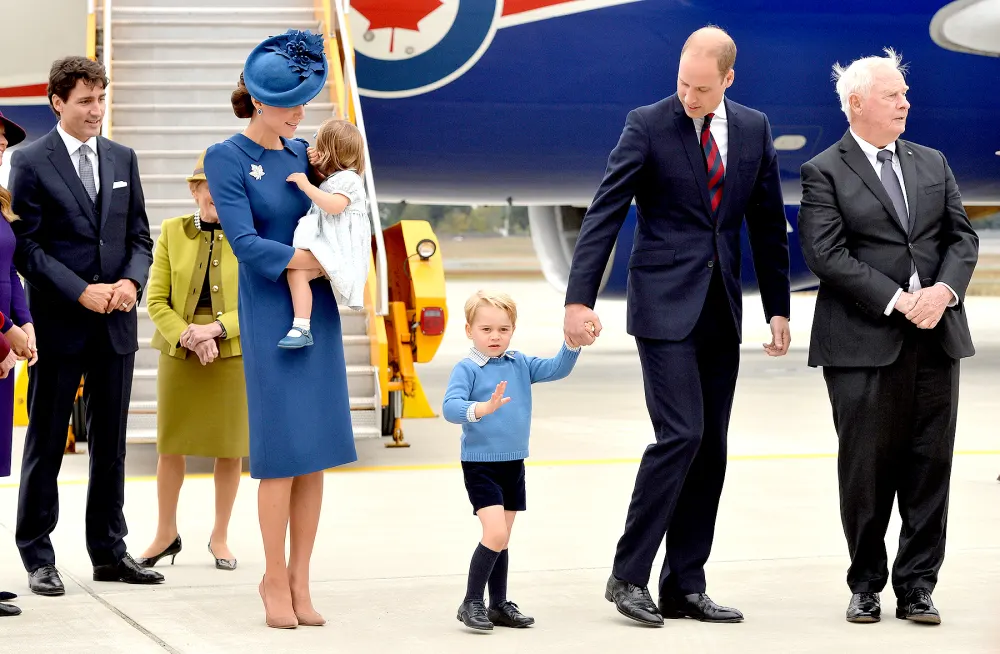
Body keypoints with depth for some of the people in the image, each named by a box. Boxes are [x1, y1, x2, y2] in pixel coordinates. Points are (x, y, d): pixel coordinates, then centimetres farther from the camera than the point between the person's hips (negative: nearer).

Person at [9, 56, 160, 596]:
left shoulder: (122, 159, 11)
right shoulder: (31, 162, -4)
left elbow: (139, 237, 13)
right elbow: (26, 246, -8)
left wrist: (132, 281, -7)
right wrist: (80, 291, -16)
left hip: (115, 325, 5)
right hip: (59, 324, -4)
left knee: (110, 444, 10)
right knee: (45, 444, 2)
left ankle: (109, 551, 19)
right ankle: (37, 557, 10)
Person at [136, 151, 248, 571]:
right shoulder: (172, 232, 3)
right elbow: (155, 300, 0)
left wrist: (216, 328, -16)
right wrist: (189, 337, -14)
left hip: (234, 355, -1)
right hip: (179, 356, 1)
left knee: (230, 448, 5)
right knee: (171, 446, 5)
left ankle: (220, 537, 19)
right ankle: (166, 534, 20)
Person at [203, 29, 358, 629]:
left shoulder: (302, 152, 11)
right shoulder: (227, 158, -6)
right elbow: (246, 243, -14)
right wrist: (312, 261, -18)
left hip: (318, 311, 5)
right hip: (271, 315, -5)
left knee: (318, 449, 4)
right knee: (282, 450, -6)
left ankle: (300, 580, 10)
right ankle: (275, 579, 5)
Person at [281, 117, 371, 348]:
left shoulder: (347, 179, -9)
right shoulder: (332, 178, 23)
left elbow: (334, 205, -25)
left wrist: (306, 185, -22)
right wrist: (315, 166, 23)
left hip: (338, 249, -12)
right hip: (327, 245, 12)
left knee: (297, 270, -30)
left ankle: (301, 328, -37)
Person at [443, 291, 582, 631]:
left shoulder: (520, 364, 6)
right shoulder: (466, 369, -11)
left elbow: (557, 369, -1)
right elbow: (450, 407, -23)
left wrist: (572, 344, -18)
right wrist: (483, 408, -41)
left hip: (514, 465, 6)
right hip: (480, 464, -6)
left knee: (501, 538, 14)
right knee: (496, 533, -16)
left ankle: (499, 605, 23)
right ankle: (471, 603, -5)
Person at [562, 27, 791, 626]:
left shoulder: (753, 128, 7)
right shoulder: (648, 125, -6)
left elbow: (768, 223, 13)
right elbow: (605, 214, -9)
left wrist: (778, 308, 12)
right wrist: (579, 300, -17)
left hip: (721, 311, 5)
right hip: (665, 306, -5)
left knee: (711, 448, 5)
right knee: (680, 434, -15)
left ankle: (685, 587, 12)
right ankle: (628, 575, -5)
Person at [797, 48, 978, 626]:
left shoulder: (933, 163, 15)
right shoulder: (824, 173, -1)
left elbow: (962, 235, 10)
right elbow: (828, 255, -11)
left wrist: (943, 290, -9)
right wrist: (898, 301, -16)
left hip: (936, 337, 4)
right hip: (864, 343, -4)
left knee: (930, 468, 4)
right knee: (867, 470, 2)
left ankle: (917, 587, 13)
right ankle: (867, 586, 16)